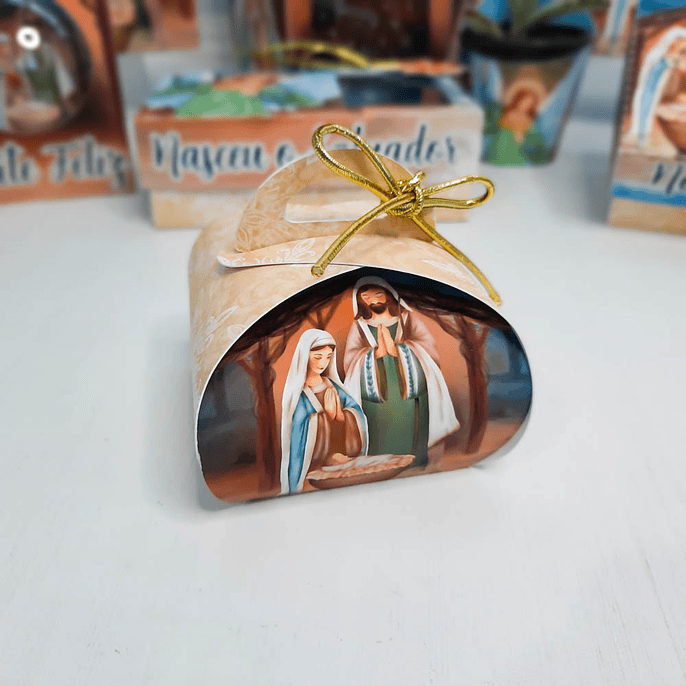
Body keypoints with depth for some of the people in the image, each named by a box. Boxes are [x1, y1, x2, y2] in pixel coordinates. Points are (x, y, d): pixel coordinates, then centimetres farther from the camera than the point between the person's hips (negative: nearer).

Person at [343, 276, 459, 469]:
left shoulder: (409, 319, 11)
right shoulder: (359, 326, 12)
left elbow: (430, 350, -1)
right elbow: (349, 362, 0)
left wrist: (397, 348, -14)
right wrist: (376, 352, -17)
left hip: (413, 408, 0)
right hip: (375, 408, 0)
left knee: (413, 460, 3)